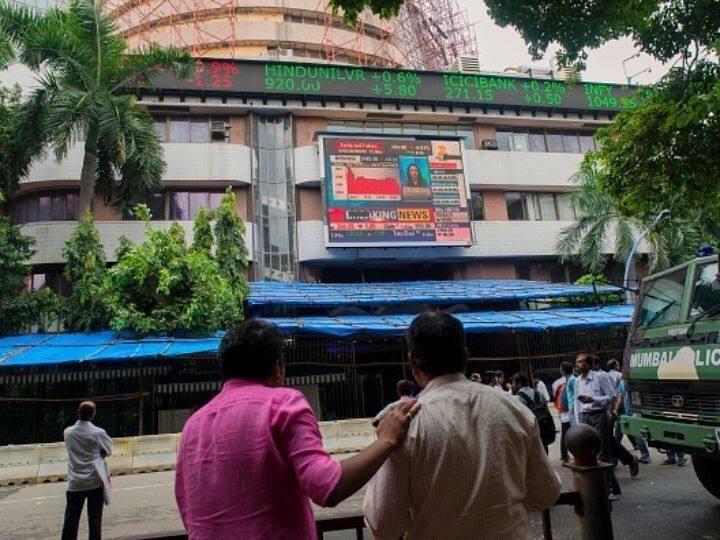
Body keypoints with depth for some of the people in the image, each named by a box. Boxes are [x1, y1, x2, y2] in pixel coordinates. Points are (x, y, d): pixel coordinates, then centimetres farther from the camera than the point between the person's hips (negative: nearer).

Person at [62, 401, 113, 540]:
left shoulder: (67, 432, -3)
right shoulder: (98, 433, -12)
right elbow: (109, 450, 1)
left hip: (75, 483, 2)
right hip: (95, 482, -2)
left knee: (71, 519, 9)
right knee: (95, 518, 5)